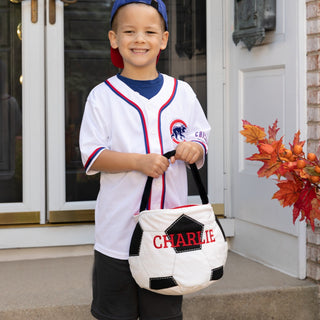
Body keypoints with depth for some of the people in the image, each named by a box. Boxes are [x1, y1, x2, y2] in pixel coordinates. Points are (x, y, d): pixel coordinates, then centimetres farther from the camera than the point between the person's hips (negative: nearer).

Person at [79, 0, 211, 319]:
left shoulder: (182, 93, 6)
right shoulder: (102, 96, -2)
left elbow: (201, 142, 12)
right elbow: (92, 157, -6)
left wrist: (194, 150, -11)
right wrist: (140, 161, -20)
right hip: (118, 230, -2)